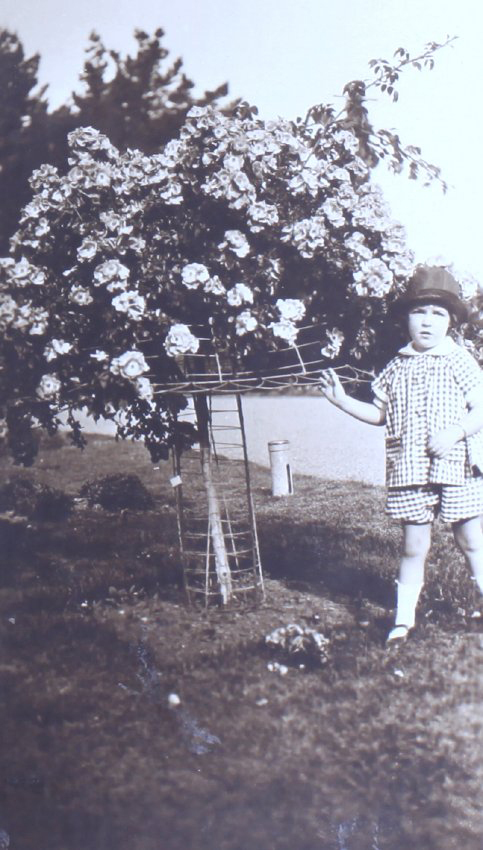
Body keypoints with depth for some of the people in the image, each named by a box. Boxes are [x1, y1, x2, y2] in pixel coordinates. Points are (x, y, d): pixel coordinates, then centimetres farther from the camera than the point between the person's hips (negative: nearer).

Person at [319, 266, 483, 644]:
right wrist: (342, 400, 8)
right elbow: (379, 414, 17)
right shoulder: (397, 368, 9)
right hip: (408, 470, 3)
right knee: (413, 546, 9)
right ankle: (404, 617, 18)